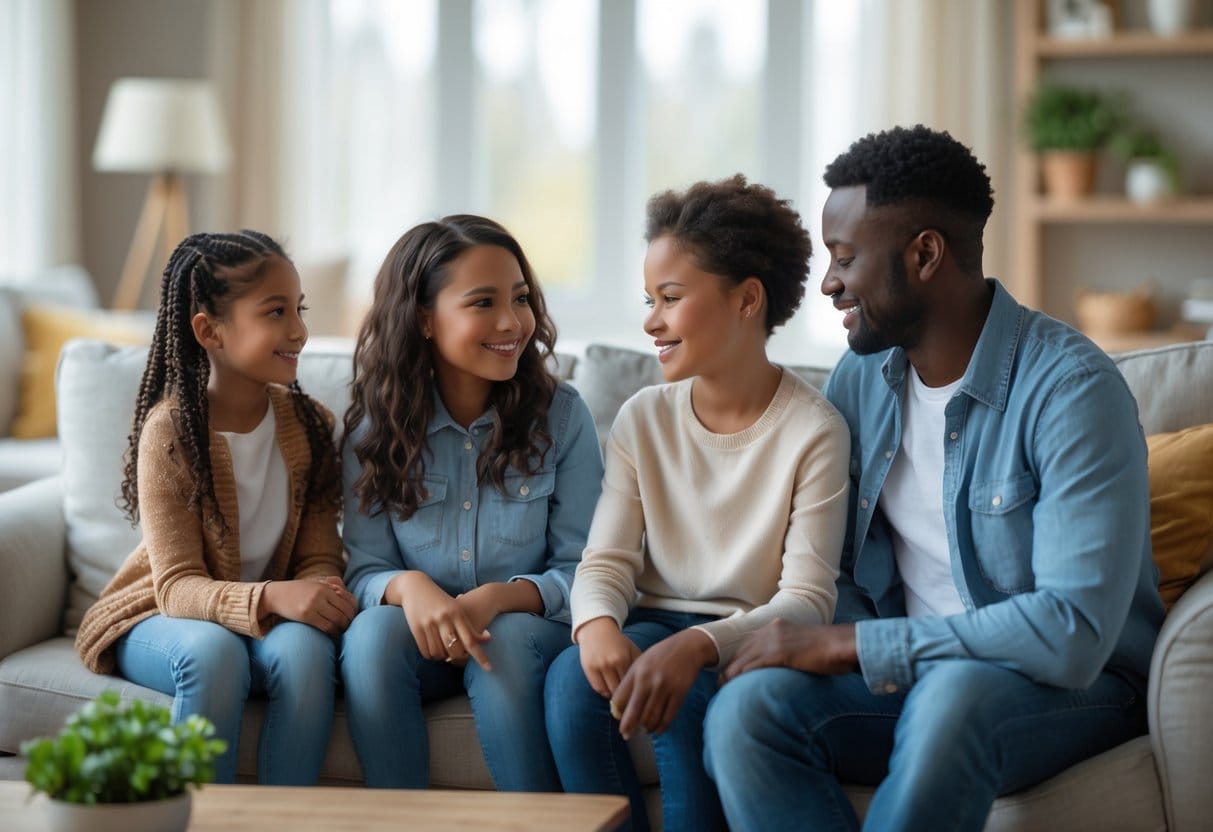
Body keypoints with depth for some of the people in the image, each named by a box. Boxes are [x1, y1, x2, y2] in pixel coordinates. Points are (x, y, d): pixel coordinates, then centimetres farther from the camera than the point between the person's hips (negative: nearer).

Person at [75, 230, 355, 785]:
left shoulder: (309, 426, -4)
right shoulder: (170, 431, -16)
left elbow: (319, 557, -6)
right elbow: (177, 586, -21)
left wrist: (320, 597, -32)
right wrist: (271, 597, -41)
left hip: (274, 620, 3)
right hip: (163, 618, -3)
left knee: (306, 647, -31)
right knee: (213, 650, -36)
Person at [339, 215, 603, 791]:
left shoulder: (561, 415, -3)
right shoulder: (375, 427, 0)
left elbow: (581, 572, -5)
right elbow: (364, 570, -2)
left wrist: (498, 598, -25)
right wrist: (409, 587, -26)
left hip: (528, 632, -1)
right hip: (421, 640, 1)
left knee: (507, 638, -33)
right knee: (374, 629, -30)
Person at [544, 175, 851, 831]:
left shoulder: (813, 431, -9)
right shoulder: (643, 419, 6)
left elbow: (807, 598, -14)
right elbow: (607, 560, 2)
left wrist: (697, 645, -32)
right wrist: (598, 624, -23)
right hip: (656, 626, 4)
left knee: (685, 698, -34)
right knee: (572, 677, -27)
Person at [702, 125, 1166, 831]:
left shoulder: (1071, 388, -17)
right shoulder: (859, 377, 5)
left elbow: (1072, 631, -26)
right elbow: (841, 573, 14)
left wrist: (846, 646, -23)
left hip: (1077, 685, -5)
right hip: (909, 674, 5)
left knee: (952, 697, -39)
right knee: (749, 706, -25)